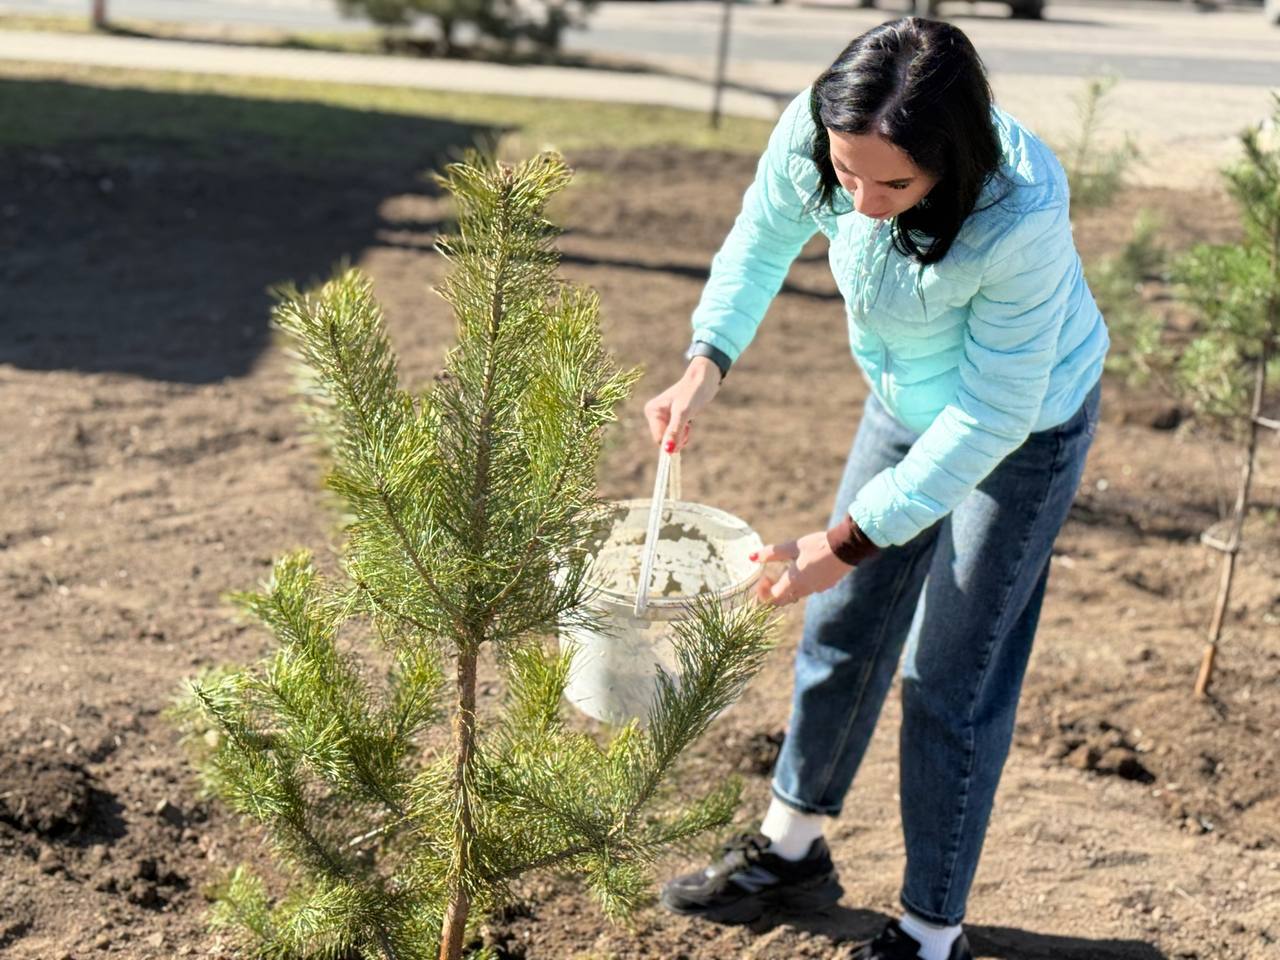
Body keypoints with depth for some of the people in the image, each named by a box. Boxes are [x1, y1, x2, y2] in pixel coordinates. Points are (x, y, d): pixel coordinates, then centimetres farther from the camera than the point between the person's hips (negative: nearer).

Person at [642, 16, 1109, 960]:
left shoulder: (1022, 221, -41)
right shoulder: (810, 133, -27)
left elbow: (994, 416, -31)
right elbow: (763, 236, -4)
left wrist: (847, 541, -27)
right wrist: (707, 365, -18)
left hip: (1025, 424, -6)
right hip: (906, 402, 6)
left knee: (952, 680, 0)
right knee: (840, 629, 17)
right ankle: (792, 852, 40)